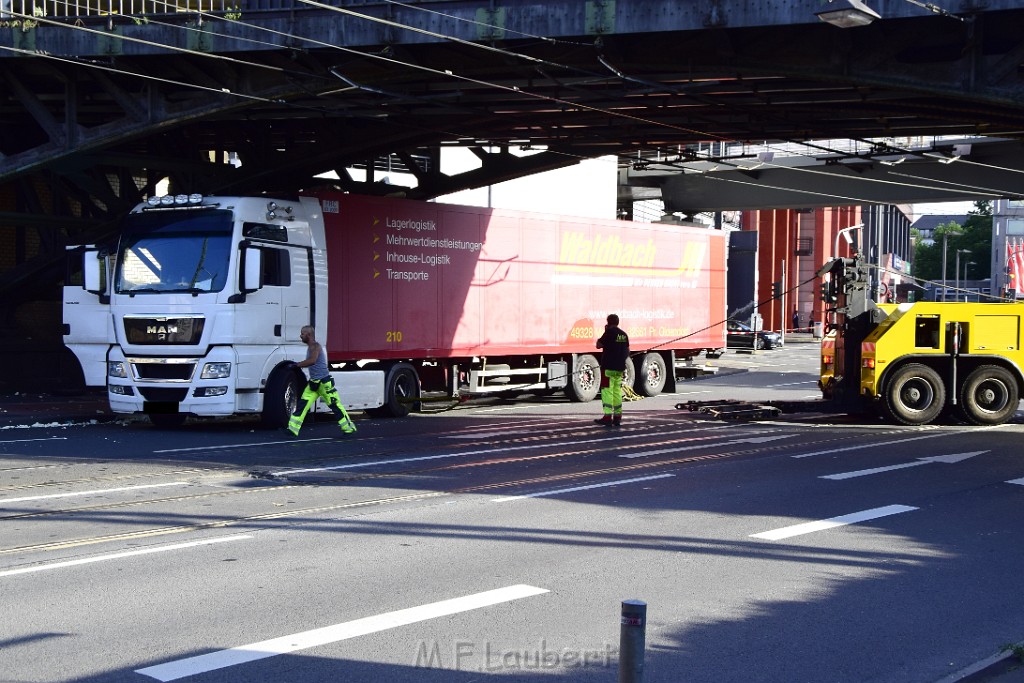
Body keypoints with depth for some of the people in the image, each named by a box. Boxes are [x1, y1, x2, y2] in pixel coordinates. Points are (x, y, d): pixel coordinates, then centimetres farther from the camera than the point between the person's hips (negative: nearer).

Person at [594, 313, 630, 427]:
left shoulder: (609, 332, -11)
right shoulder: (624, 335, 12)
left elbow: (599, 345, -5)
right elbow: (627, 352, 19)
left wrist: (604, 332, 4)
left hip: (608, 367, -7)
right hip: (620, 368, 7)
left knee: (607, 391, -9)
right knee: (617, 392, 13)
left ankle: (607, 417, -18)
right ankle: (617, 417, 14)